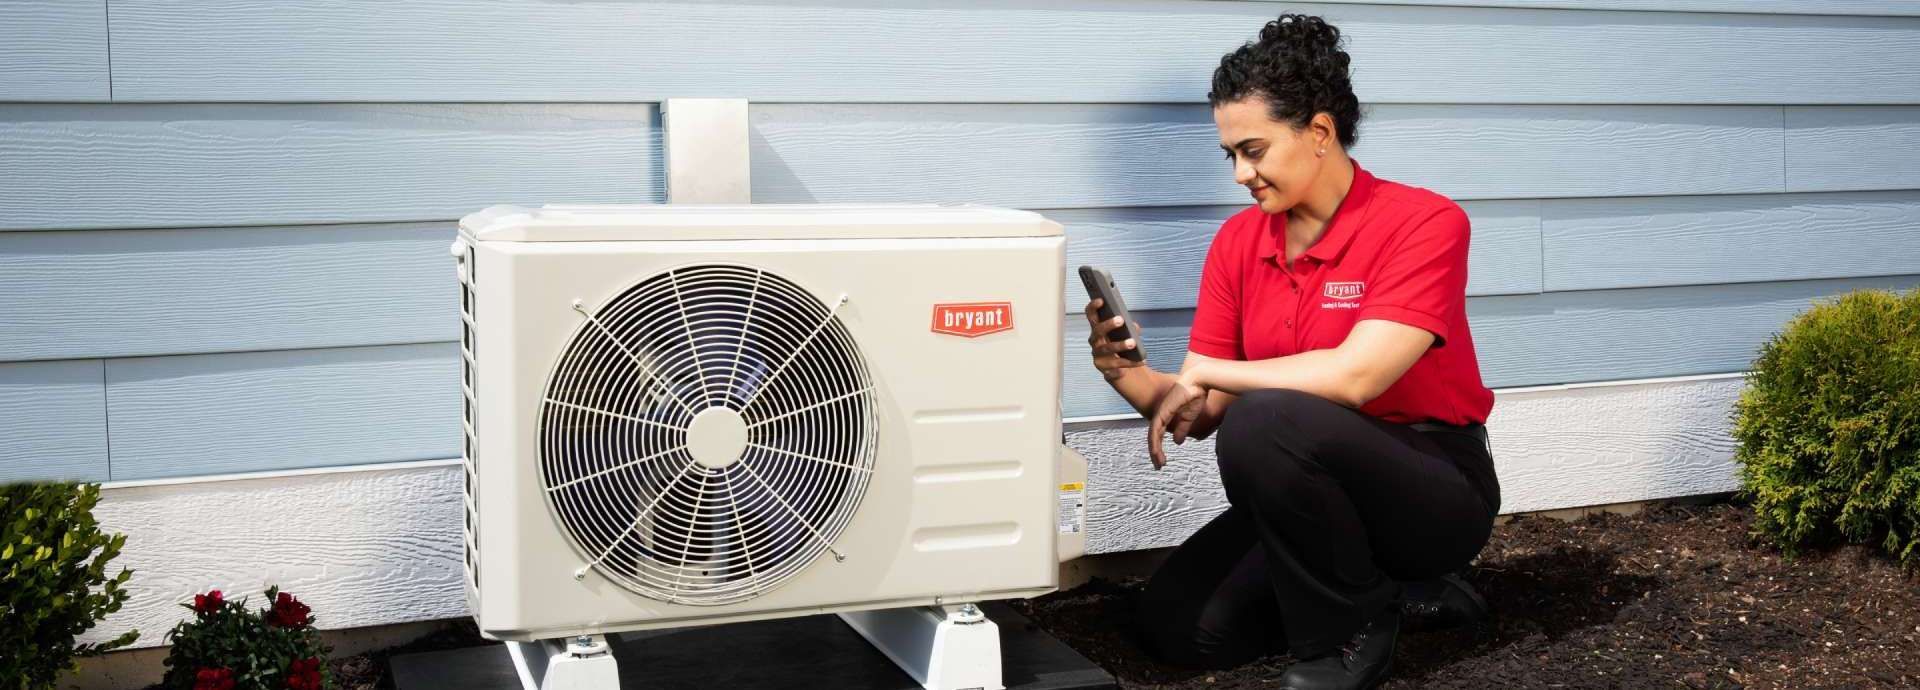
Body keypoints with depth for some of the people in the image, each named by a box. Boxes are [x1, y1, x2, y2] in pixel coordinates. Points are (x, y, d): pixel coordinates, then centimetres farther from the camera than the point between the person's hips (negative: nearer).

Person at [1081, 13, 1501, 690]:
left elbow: (1354, 376, -28)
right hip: (1319, 484, 7)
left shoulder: (1425, 223, -16)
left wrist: (1203, 371, -19)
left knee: (1265, 421, -33)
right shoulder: (1238, 242, 1)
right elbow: (1205, 413, 0)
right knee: (1175, 627, -5)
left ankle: (1350, 633, -10)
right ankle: (1393, 588, 12)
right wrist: (1130, 376, -20)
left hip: (1436, 489, -7)